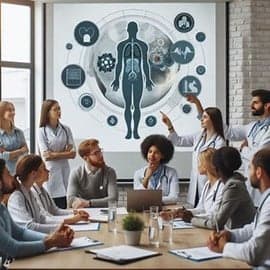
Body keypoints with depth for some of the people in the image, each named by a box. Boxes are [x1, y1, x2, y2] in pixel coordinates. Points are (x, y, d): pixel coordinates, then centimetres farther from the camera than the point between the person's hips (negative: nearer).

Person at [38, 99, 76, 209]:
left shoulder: (66, 129, 7)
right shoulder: (42, 131, -3)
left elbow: (73, 153, 1)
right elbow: (46, 155, -10)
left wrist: (54, 154, -6)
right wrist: (64, 152, -4)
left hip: (64, 171, 3)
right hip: (50, 171, -3)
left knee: (64, 208, 0)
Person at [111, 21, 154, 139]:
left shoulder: (142, 45, 3)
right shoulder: (122, 45, 2)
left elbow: (145, 63, 6)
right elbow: (119, 64, 4)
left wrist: (148, 80, 3)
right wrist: (116, 80, 1)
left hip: (138, 78, 0)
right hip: (126, 78, 0)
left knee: (137, 105, 2)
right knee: (127, 105, 2)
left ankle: (135, 130, 8)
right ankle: (129, 131, 7)